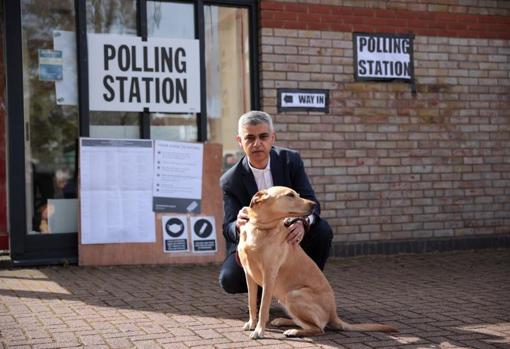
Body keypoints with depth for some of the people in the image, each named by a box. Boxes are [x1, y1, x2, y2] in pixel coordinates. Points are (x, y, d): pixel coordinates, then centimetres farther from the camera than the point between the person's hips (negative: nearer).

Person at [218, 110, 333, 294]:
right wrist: (238, 225, -44)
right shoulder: (230, 181, -13)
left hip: (289, 237, 2)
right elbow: (228, 229, -17)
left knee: (322, 230, -27)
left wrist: (303, 223, -41)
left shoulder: (291, 160, -10)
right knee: (229, 279, -28)